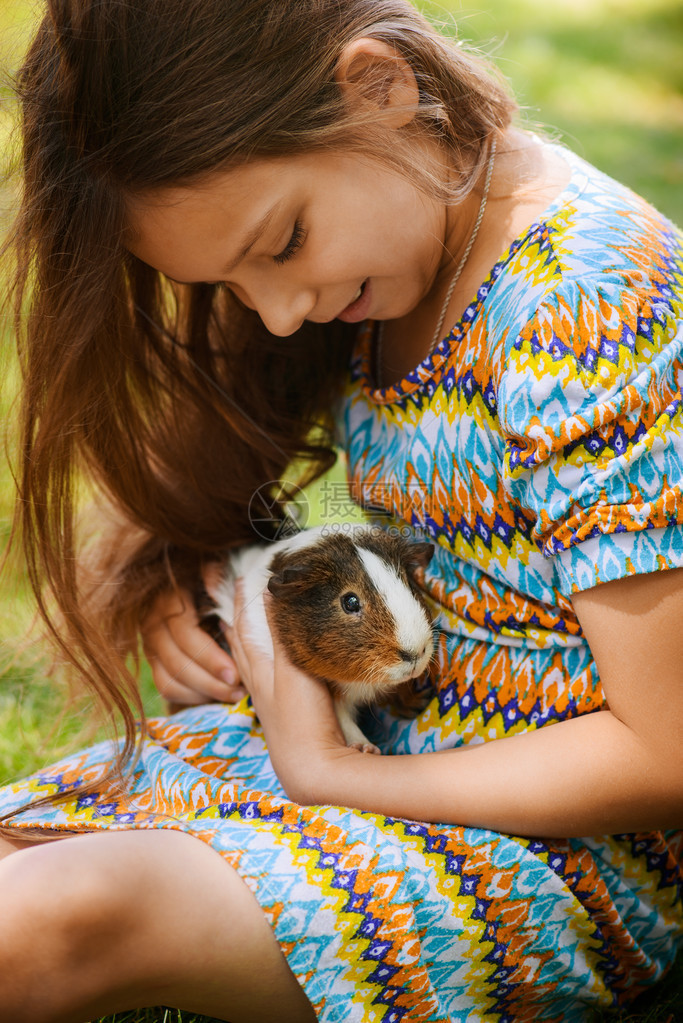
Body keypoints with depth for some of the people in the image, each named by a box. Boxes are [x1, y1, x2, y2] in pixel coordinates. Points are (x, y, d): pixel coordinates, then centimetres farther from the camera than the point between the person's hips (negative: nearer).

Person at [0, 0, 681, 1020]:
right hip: (369, 731, 8)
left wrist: (330, 771, -15)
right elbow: (188, 479, 17)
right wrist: (153, 581, -6)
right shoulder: (362, 255, 1)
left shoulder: (588, 302, -24)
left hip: (561, 834, -7)